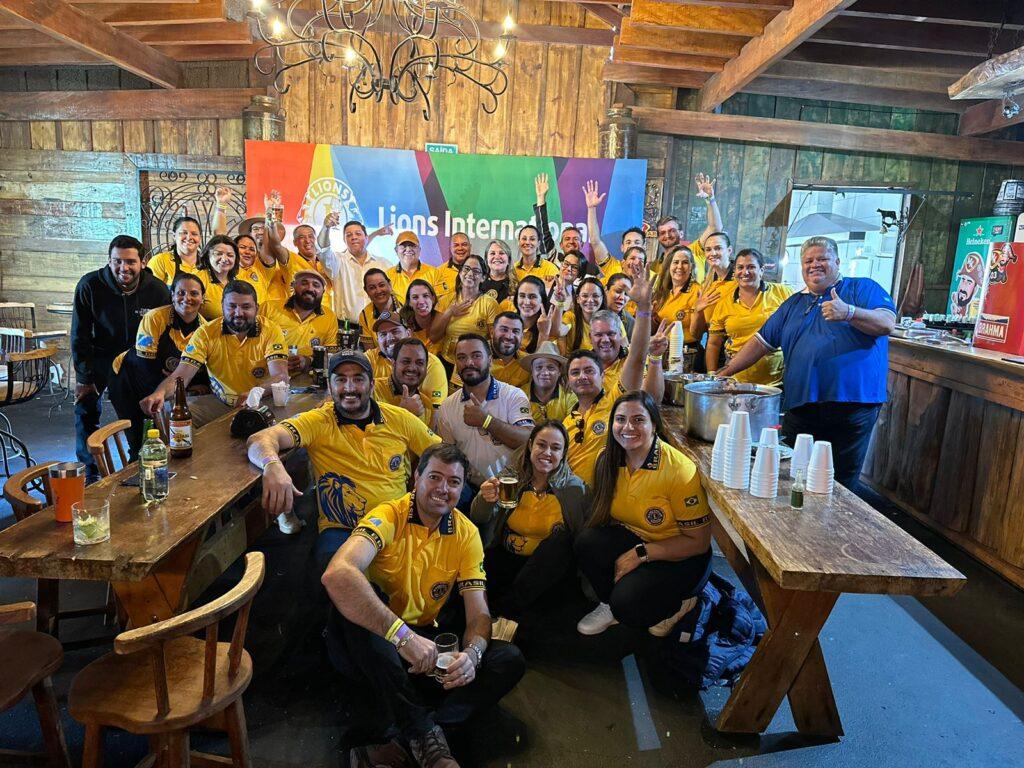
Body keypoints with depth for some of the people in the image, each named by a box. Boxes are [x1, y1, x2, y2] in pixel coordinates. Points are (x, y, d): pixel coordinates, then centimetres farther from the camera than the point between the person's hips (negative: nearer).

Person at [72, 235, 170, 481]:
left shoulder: (157, 290, -19)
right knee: (85, 407, -3)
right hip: (100, 354, 0)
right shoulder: (90, 285, -20)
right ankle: (89, 472, 8)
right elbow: (80, 336, -12)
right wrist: (84, 377, -13)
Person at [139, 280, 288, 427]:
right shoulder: (206, 333, -4)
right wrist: (160, 393, -34)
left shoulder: (271, 331, -9)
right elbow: (182, 375, -10)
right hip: (219, 402, 3)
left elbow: (280, 376, -20)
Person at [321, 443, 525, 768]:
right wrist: (403, 635, -46)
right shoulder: (389, 516, -20)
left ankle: (387, 737, -22)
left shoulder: (467, 534, -5)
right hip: (373, 644, -4)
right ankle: (423, 729, -26)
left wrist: (471, 655, -31)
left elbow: (479, 613, -7)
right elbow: (337, 574, -40)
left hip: (427, 638, 4)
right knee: (356, 599, -35)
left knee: (510, 660, -15)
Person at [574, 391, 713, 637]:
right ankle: (609, 605, 3)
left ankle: (677, 604, 6)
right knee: (587, 542, -25)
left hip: (679, 558, -5)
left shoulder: (680, 471, -24)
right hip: (631, 539, 5)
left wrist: (640, 554, -21)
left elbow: (698, 542, -16)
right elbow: (602, 513, 8)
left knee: (628, 606, -27)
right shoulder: (607, 460, -7)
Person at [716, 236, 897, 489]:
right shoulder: (793, 304, 21)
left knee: (841, 484, 1)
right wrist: (725, 373, 11)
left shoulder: (863, 288, 7)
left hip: (852, 405, -4)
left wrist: (848, 312, -26)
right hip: (800, 408, 4)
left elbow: (887, 324, -9)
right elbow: (761, 342, 19)